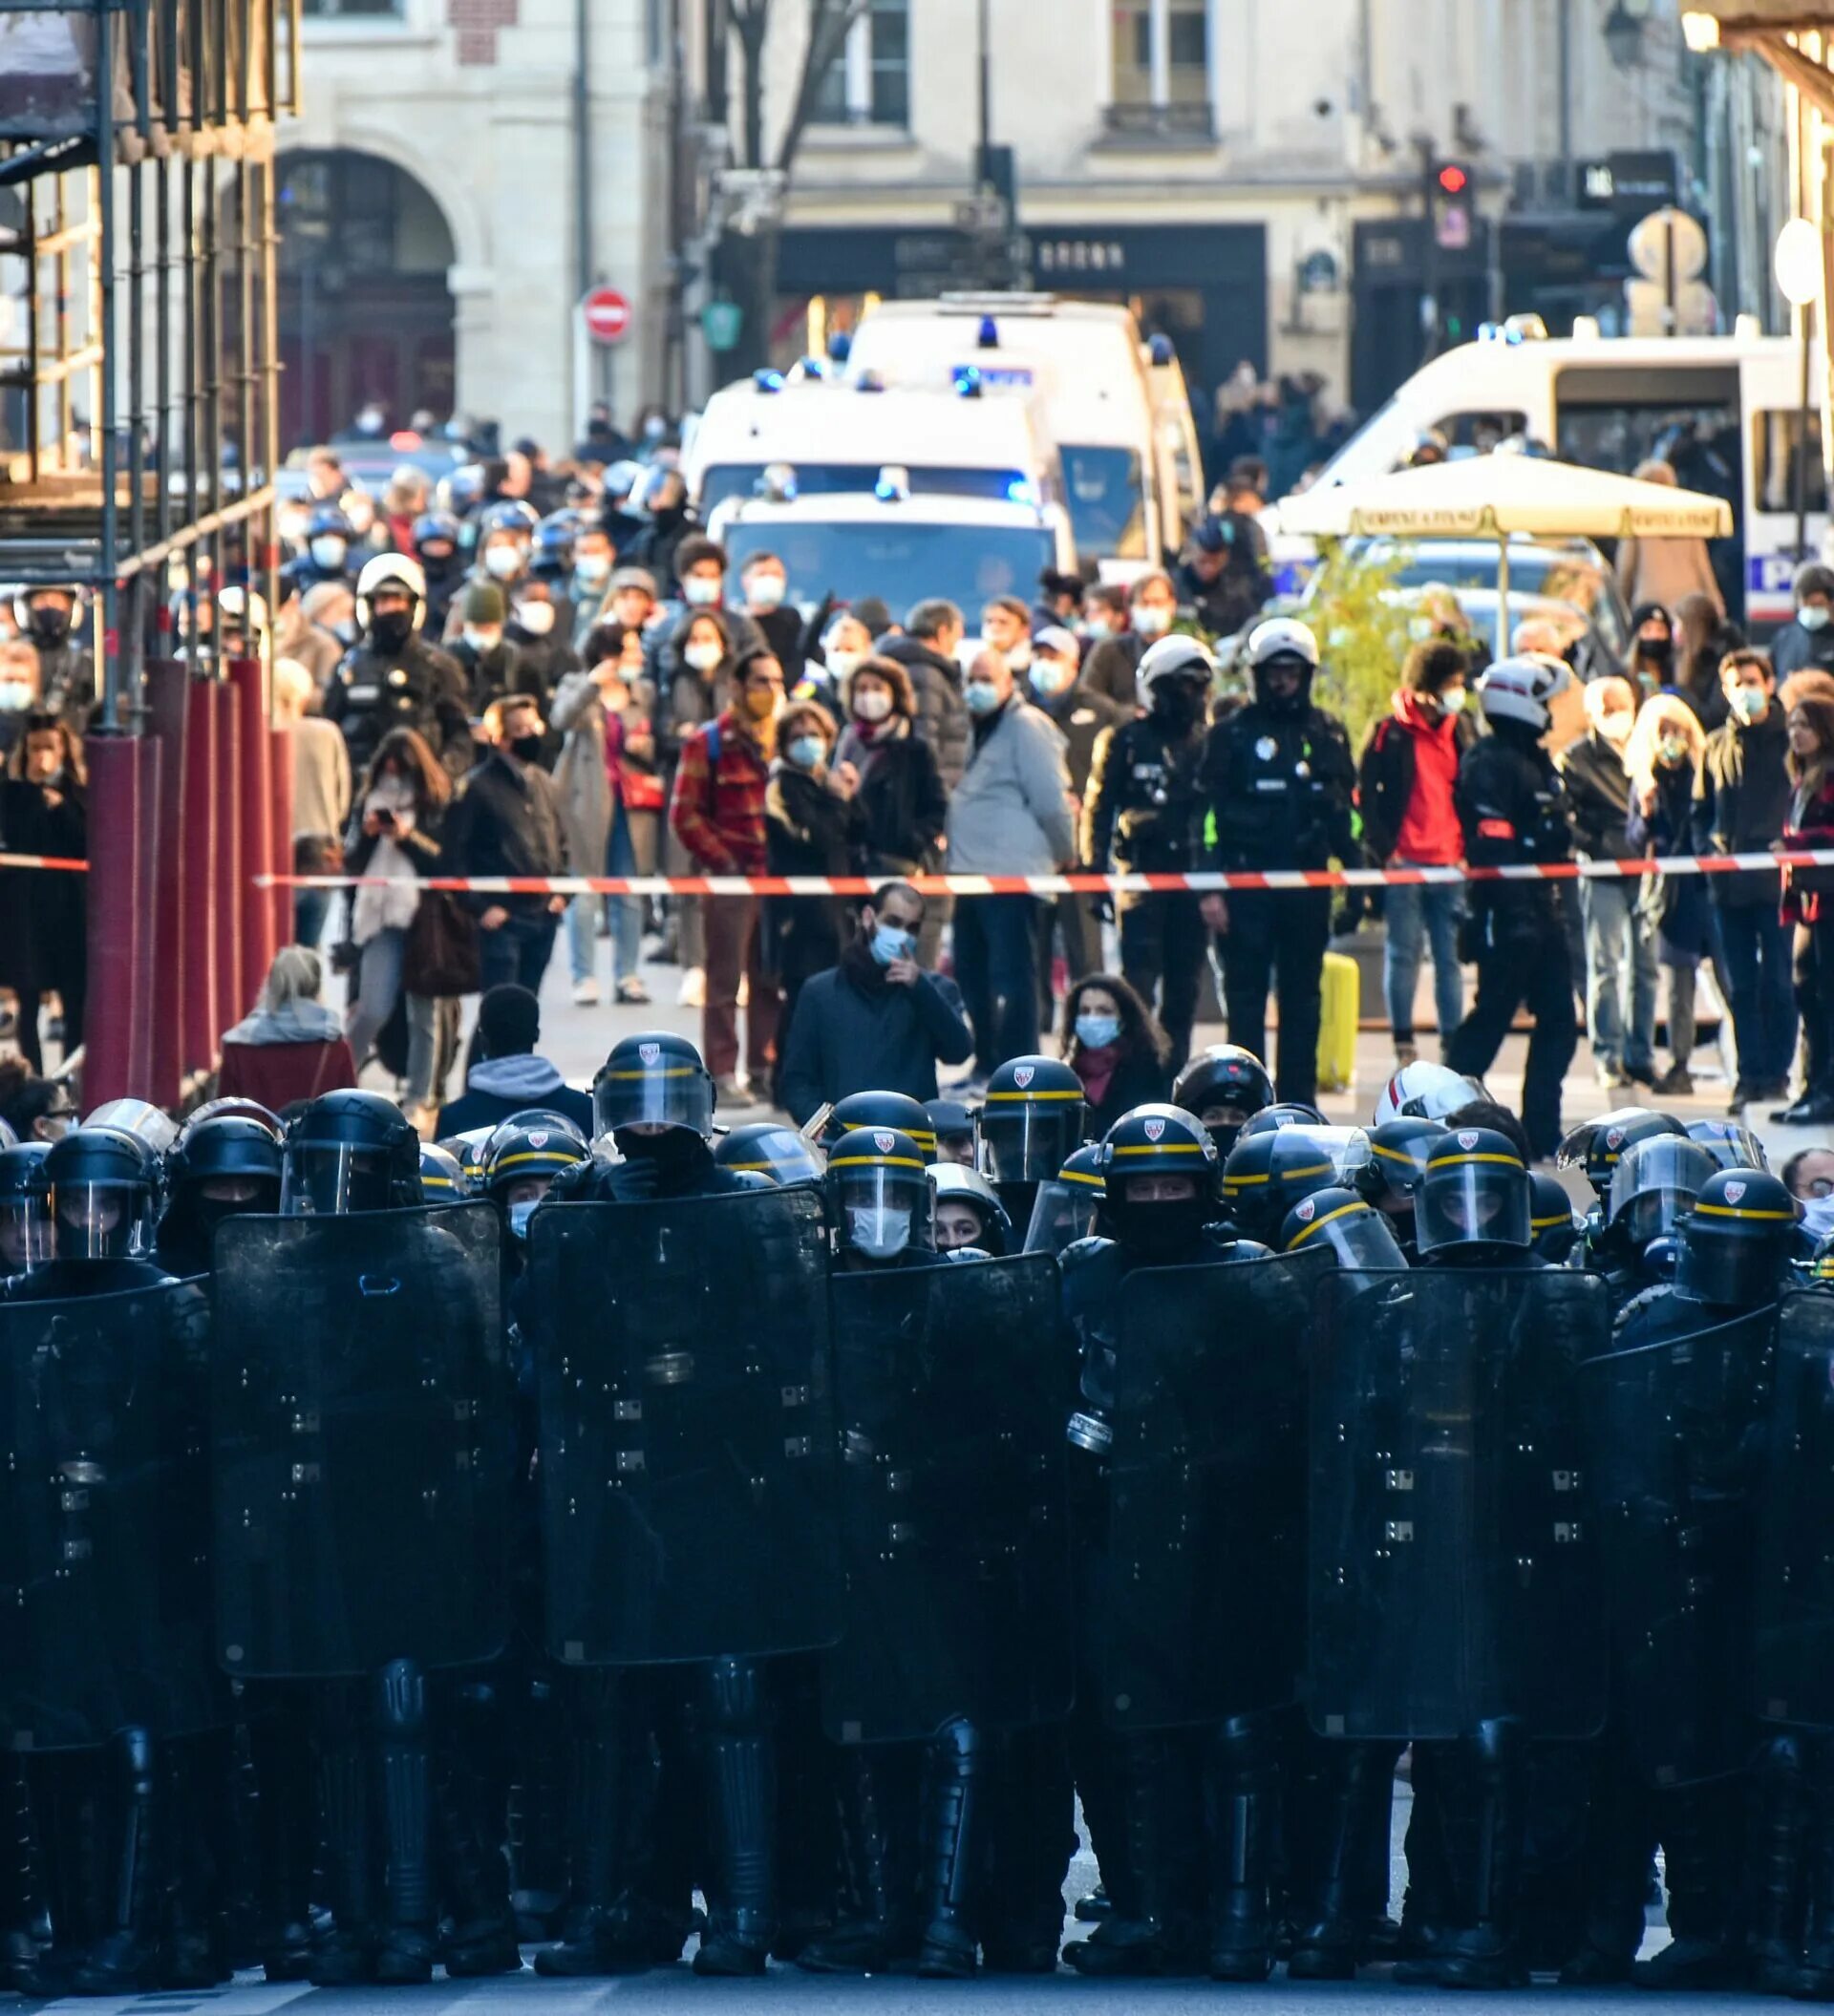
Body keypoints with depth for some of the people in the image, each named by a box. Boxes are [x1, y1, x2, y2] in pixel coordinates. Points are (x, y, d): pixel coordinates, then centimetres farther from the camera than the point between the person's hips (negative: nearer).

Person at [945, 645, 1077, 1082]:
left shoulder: (1026, 727, -9)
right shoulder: (977, 730, 18)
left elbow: (1051, 800, -12)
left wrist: (1064, 855, -3)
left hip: (1012, 876, -9)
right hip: (972, 873, 9)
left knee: (1011, 975, -9)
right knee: (972, 973, 12)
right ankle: (986, 1065, 20)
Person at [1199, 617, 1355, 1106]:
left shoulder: (1326, 733, 11)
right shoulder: (1232, 733, 1)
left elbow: (1345, 807, 15)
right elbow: (1208, 810, -3)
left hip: (1308, 886, 3)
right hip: (1247, 884, -3)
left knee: (1303, 1000, 7)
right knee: (1246, 999, -1)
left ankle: (1298, 1102, 12)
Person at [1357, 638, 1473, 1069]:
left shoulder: (1461, 730, 12)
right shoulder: (1392, 733, -2)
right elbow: (1365, 792, -2)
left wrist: (1469, 849, 6)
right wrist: (1383, 848, -8)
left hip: (1450, 864, 4)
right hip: (1404, 862, -4)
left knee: (1450, 956, 5)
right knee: (1403, 953, 1)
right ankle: (1404, 1045, 6)